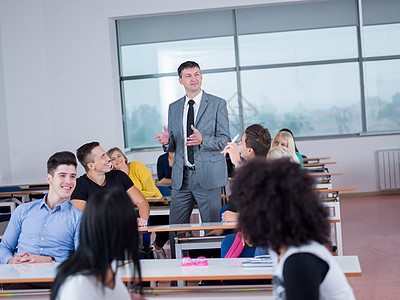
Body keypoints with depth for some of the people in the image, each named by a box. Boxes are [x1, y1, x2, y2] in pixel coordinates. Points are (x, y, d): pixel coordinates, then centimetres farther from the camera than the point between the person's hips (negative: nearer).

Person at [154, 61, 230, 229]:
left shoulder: (218, 104, 1)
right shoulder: (174, 108, 13)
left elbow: (225, 140, -5)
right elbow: (173, 146, 16)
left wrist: (202, 140, -22)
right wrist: (167, 141, -8)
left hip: (208, 176, -3)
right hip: (181, 177, 4)